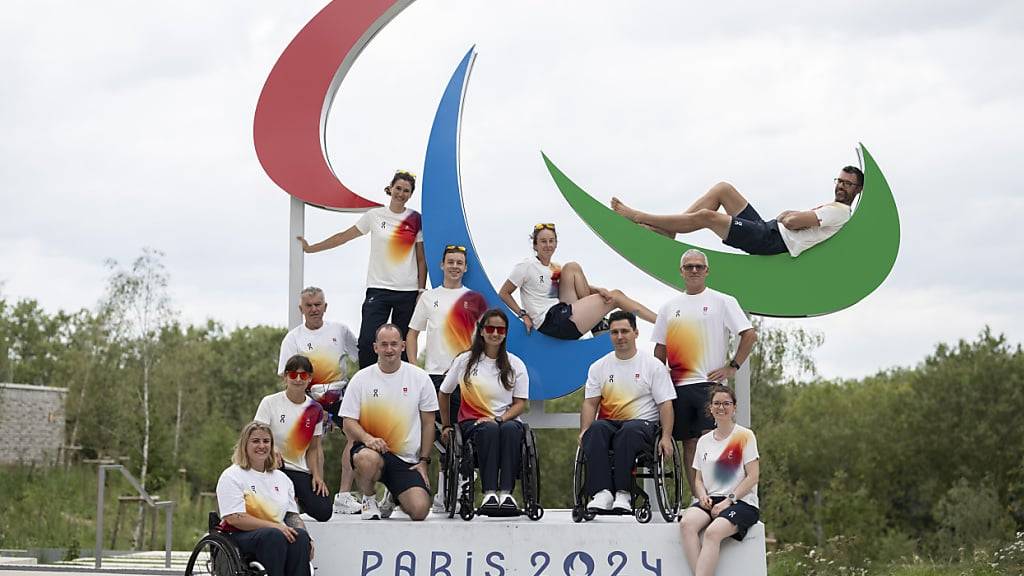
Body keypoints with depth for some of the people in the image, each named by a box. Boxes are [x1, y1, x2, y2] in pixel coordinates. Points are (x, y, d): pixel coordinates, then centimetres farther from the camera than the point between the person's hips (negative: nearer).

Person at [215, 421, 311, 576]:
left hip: (280, 534, 5)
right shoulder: (231, 476, 2)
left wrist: (306, 538, -3)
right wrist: (275, 526, -18)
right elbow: (235, 518, -10)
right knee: (274, 536, -36)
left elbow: (292, 515, 20)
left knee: (300, 535, -29)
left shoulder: (281, 478, 22)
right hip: (241, 536, -5)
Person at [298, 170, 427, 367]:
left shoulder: (416, 220, 4)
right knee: (367, 342, -13)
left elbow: (421, 259, 6)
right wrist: (311, 248, 11)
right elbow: (344, 236, 10)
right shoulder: (374, 216, 5)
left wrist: (421, 291, 0)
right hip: (378, 289, 0)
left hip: (408, 291, 0)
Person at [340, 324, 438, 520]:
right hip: (372, 449, -1)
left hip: (408, 460, 2)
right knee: (367, 459, -40)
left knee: (419, 511, -18)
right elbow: (349, 422, 0)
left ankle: (395, 498, 22)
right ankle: (368, 499, -5)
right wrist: (368, 438, -21)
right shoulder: (361, 379, 2)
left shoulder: (419, 378, 5)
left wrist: (424, 461, 4)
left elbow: (428, 423, 10)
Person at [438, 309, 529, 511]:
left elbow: (520, 403, 4)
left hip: (506, 420, 1)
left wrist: (499, 419, -13)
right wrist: (446, 426, 20)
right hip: (473, 422, -1)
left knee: (510, 429, -37)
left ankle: (506, 492, -43)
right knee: (489, 430, -38)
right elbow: (444, 394, 19)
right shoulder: (465, 361, 8)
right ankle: (489, 493, -45)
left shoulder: (515, 364, 10)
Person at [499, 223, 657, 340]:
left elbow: (580, 287, 16)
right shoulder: (527, 266, -1)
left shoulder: (556, 269, 21)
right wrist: (524, 315, -10)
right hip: (550, 322, -8)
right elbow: (503, 294, -2)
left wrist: (597, 290, -4)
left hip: (563, 315, 8)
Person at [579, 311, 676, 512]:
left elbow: (665, 404, 3)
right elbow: (590, 402, 10)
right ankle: (601, 492, -42)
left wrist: (666, 436, -11)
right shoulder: (599, 367, 16)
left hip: (642, 423, -2)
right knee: (595, 429, -34)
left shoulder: (653, 365, 7)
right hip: (608, 423, 3)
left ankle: (622, 492, -38)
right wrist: (584, 430, -8)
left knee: (629, 431, -39)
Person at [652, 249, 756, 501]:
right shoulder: (669, 307, 16)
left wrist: (732, 366, -7)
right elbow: (660, 349, 20)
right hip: (678, 386, 5)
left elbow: (750, 335, -2)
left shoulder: (722, 301, 3)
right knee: (689, 443, 6)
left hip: (710, 384, -4)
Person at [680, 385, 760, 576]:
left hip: (742, 502, -4)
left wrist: (729, 500, -13)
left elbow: (752, 477, -4)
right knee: (687, 523, -29)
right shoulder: (704, 441, 18)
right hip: (711, 501, 4)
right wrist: (703, 495, -2)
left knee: (713, 532, -34)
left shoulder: (745, 436, 2)